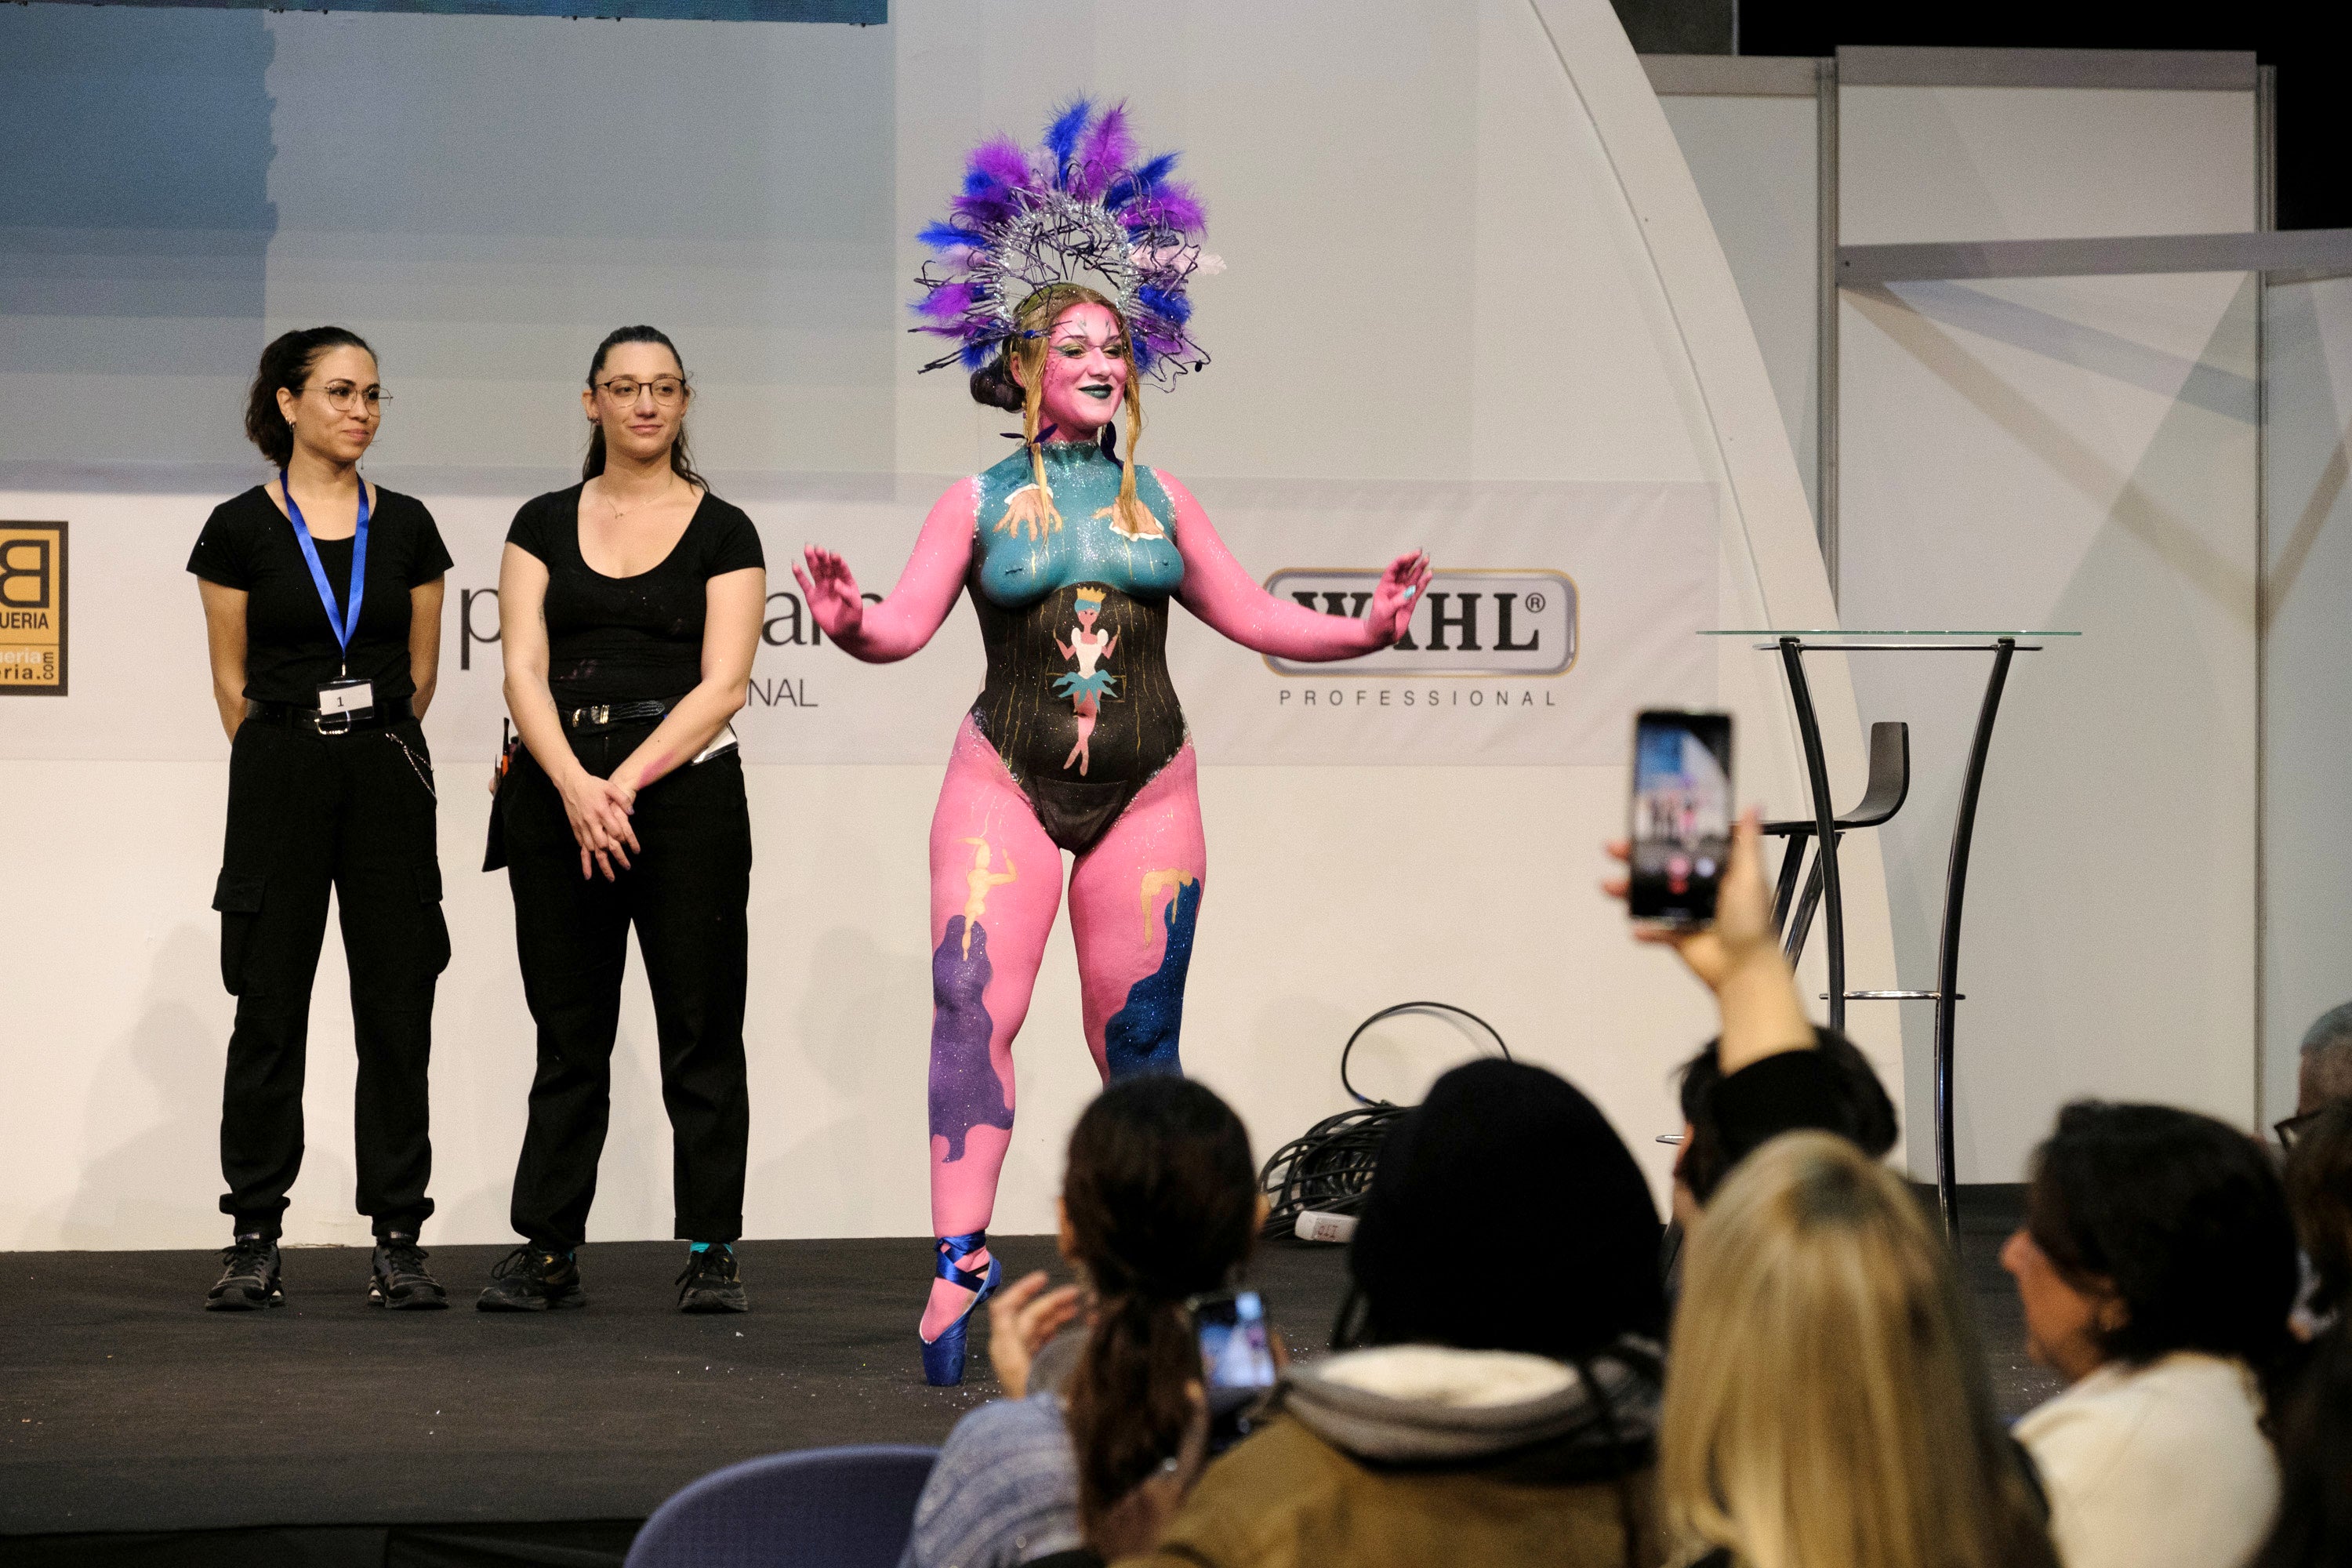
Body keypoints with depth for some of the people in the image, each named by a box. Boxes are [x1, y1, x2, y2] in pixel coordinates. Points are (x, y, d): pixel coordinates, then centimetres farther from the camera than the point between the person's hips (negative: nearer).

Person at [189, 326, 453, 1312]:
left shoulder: (406, 528, 7)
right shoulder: (241, 530, -1)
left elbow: (420, 672, 13)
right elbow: (233, 685, 5)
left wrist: (371, 742, 13)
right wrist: (295, 756, 9)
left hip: (387, 778, 2)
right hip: (280, 778, -2)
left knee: (397, 1008, 1)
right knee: (270, 1008, 0)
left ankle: (398, 1240, 5)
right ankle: (254, 1240, 6)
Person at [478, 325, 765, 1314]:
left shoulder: (722, 533, 4)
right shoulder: (544, 526, 10)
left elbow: (722, 685, -5)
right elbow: (524, 668, 1)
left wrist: (627, 783, -15)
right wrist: (574, 786, -15)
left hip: (684, 786, -2)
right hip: (559, 791, 2)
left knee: (700, 1029, -1)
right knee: (568, 1034, 6)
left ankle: (710, 1251, 4)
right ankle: (548, 1250, 11)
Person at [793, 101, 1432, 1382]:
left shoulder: (1157, 496, 12)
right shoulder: (982, 500, 4)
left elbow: (1249, 614, 16)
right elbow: (906, 627, -3)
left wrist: (1362, 632, 4)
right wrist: (851, 623, -25)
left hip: (1145, 791, 2)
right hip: (1008, 781, -2)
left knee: (1138, 1042, 6)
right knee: (973, 1006, -18)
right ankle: (960, 1260, -23)